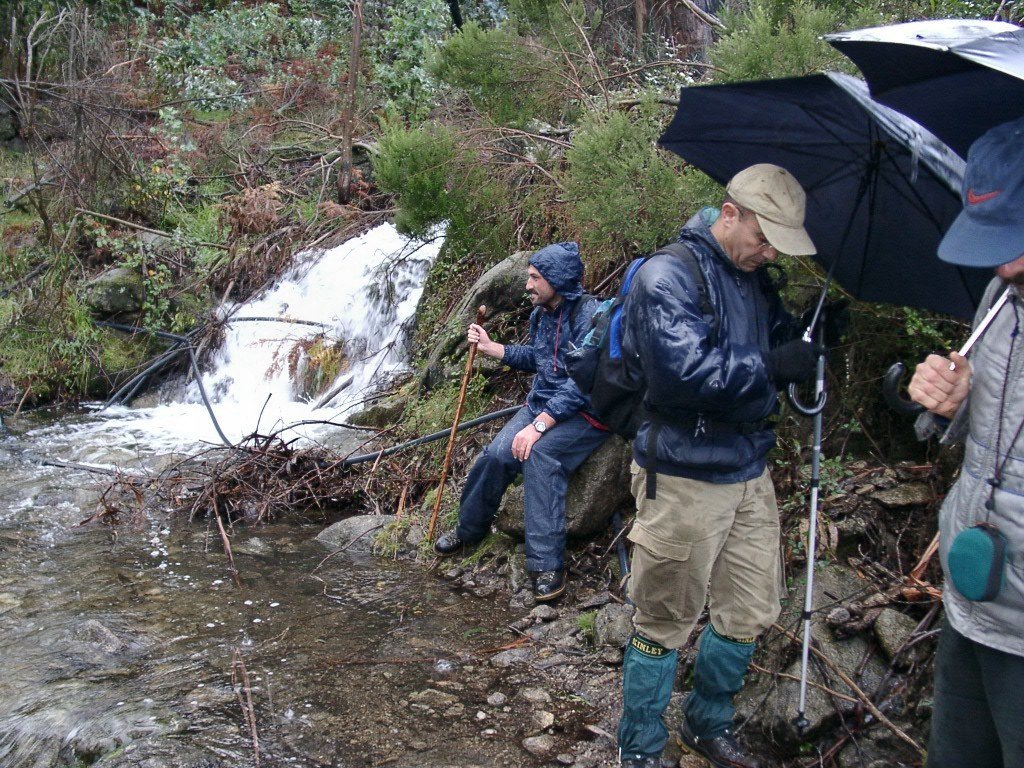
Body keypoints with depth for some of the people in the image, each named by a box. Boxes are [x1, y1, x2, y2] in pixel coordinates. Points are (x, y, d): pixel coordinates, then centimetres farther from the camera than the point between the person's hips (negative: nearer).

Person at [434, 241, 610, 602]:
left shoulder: (588, 316, -21)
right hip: (542, 402, 8)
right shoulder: (541, 314, 7)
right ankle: (469, 529, 14)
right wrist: (489, 347, 14)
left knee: (539, 453, -32)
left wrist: (538, 425, -29)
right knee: (497, 454, -13)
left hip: (585, 411, -7)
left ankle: (547, 563, -26)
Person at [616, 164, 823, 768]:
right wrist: (769, 366, -24)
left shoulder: (755, 281, 11)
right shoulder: (667, 277, -15)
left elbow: (782, 345, 24)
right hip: (685, 480, -8)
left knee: (752, 614, 17)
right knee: (665, 623, 4)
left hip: (750, 472, 8)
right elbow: (684, 370, -27)